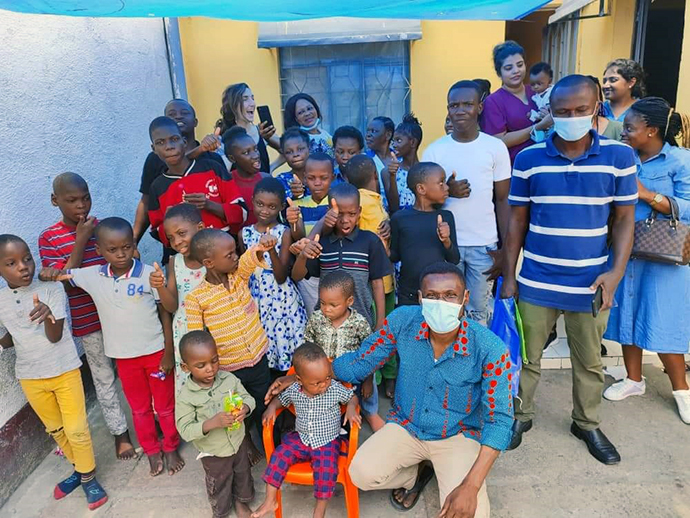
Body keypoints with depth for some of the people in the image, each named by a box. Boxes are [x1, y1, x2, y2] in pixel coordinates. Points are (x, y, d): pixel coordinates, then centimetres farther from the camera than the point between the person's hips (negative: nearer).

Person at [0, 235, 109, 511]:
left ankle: (88, 476, 25)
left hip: (64, 371, -4)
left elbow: (55, 336, -20)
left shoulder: (52, 288, -16)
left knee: (76, 429, 3)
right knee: (55, 429, 19)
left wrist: (48, 314, -40)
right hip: (30, 377, 4)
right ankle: (79, 468, 40)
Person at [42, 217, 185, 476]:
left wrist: (169, 352, -9)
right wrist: (51, 272, -15)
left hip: (156, 351, -3)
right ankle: (151, 451, 38)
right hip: (124, 356, 3)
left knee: (165, 405, 14)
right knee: (139, 408, 19)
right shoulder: (92, 276, -6)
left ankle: (171, 448, 35)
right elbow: (60, 276, 9)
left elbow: (165, 312, -9)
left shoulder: (150, 274, -16)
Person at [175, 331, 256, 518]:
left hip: (238, 442, 3)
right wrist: (212, 423, -38)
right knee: (218, 486, 22)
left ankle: (241, 501, 57)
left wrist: (244, 409, -29)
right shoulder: (186, 397, -25)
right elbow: (185, 430, -23)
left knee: (243, 475, 27)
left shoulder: (229, 378, -16)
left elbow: (248, 398, -6)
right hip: (214, 453, -3)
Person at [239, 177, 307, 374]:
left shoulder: (284, 233, -7)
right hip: (255, 298, 3)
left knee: (283, 341, -1)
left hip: (281, 299, -3)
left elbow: (281, 277, -15)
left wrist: (271, 250, -26)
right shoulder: (245, 233, 3)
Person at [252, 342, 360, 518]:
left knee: (326, 470, -25)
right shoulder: (293, 390, -9)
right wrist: (271, 408, -9)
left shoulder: (335, 389, -16)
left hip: (327, 443, -3)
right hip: (300, 439, 3)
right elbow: (280, 399, 11)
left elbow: (353, 396, 0)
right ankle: (270, 501, 3)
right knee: (278, 457, -14)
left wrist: (351, 408, -20)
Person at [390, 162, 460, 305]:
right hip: (408, 295, -1)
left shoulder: (446, 216, -1)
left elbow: (454, 260, 0)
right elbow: (395, 256, 4)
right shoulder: (400, 218, -6)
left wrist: (446, 241, -18)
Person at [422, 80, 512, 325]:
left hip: (484, 245, 0)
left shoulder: (496, 147, -1)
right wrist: (447, 191, -17)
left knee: (479, 311, 9)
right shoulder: (433, 151, 0)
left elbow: (502, 200, 2)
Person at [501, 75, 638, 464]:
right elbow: (518, 220, 1)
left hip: (590, 283, 1)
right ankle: (521, 415, 35)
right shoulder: (529, 158, -4)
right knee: (527, 355, 13)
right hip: (536, 281, 0)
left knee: (589, 361, 17)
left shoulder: (620, 156, -4)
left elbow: (624, 219, 1)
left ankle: (588, 424, 39)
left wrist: (616, 272, -12)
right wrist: (509, 276, 0)